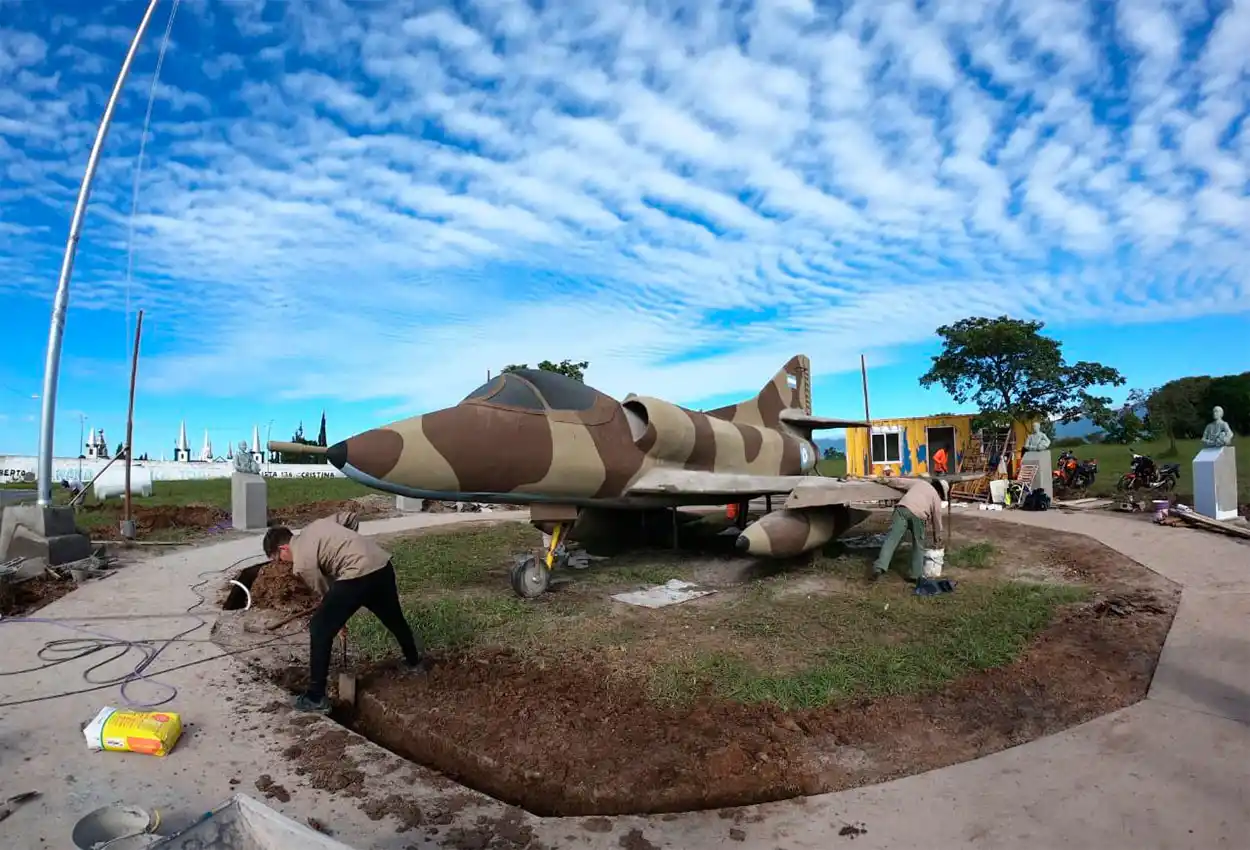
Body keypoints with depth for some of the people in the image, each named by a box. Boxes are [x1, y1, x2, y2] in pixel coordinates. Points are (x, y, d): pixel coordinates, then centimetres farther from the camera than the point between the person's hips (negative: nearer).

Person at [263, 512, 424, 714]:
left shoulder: (301, 563, -1)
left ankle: (316, 698, 9)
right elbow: (350, 518, 24)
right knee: (394, 618, 30)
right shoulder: (314, 526, 19)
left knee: (320, 629, 4)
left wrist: (339, 619, 22)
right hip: (383, 564, 9)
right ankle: (413, 662, 51)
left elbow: (326, 592, 6)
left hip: (358, 575, -9)